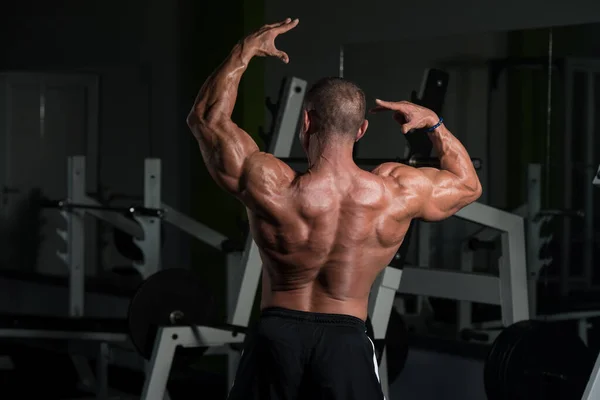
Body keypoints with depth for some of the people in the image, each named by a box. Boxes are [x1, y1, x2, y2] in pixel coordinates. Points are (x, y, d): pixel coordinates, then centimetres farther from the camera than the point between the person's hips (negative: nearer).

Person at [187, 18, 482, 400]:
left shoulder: (270, 189, -13)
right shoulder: (396, 194, -8)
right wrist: (434, 124, 18)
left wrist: (244, 52, 10)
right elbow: (468, 184, 14)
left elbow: (205, 116, 4)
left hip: (275, 339, 0)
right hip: (345, 343, 0)